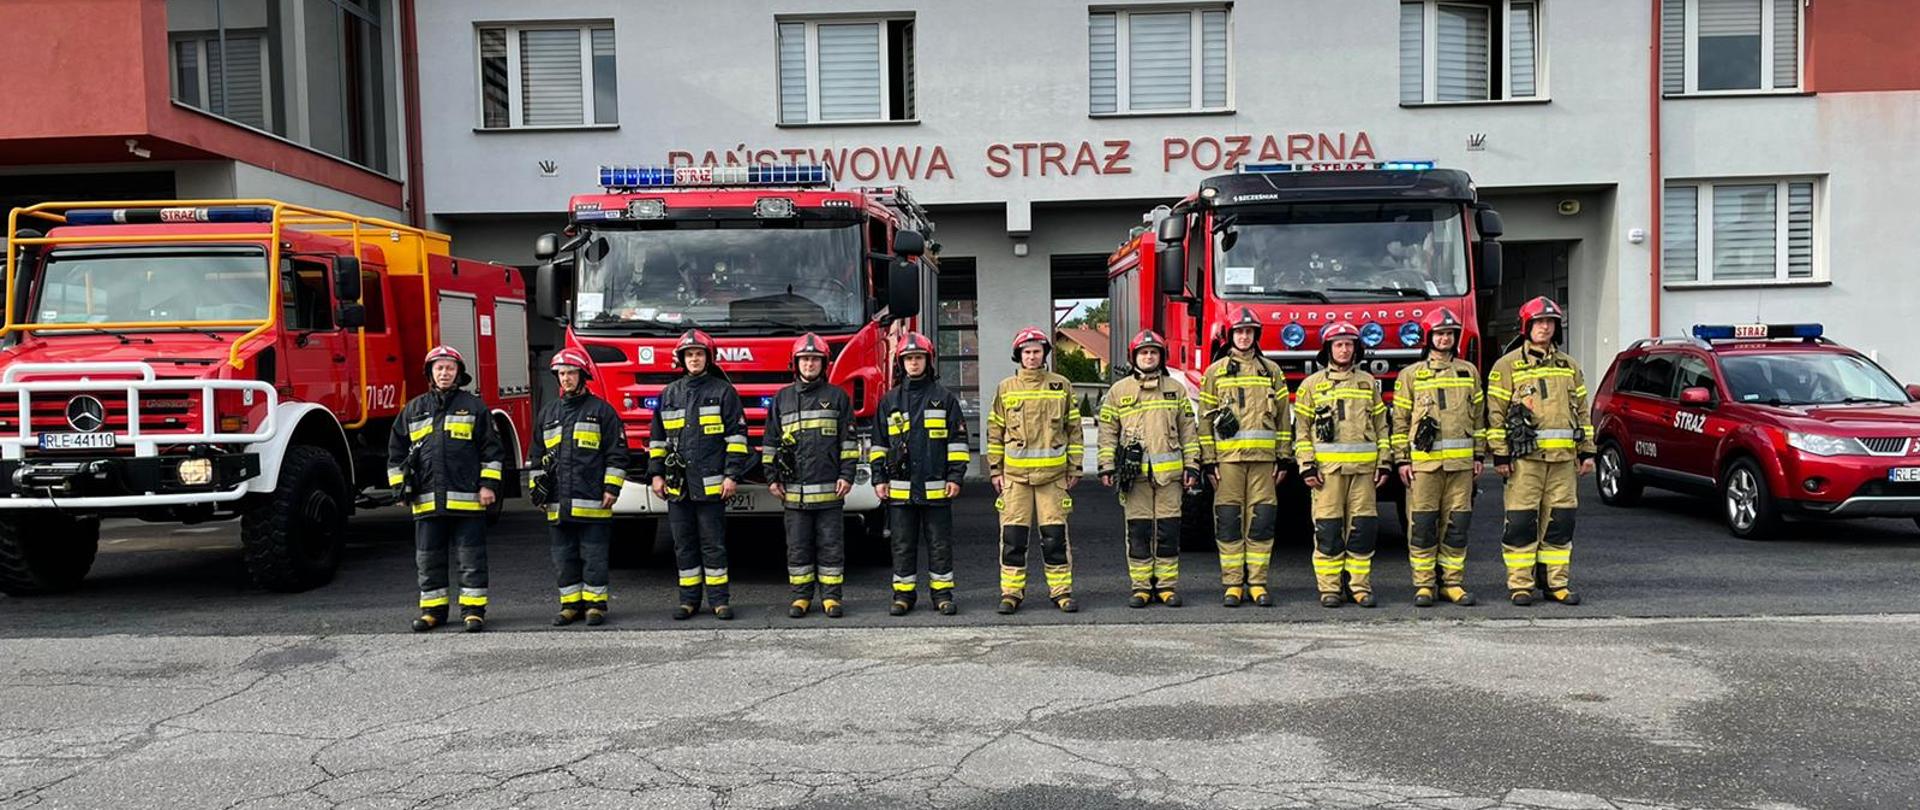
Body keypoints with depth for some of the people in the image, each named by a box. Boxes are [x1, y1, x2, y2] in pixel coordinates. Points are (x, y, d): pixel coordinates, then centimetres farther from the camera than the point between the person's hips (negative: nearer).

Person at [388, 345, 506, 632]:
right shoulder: (413, 410, 13)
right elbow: (396, 451, 18)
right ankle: (432, 609, 19)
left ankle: (473, 610, 8)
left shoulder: (473, 407, 5)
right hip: (427, 501, 3)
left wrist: (489, 484, -4)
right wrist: (400, 484, 10)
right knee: (428, 560, 9)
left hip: (467, 500, -3)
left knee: (471, 559, 1)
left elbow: (492, 450, 3)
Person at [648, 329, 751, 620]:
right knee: (684, 545, 8)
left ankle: (719, 599, 8)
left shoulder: (723, 391, 1)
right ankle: (689, 599, 16)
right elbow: (657, 437, 17)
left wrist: (732, 475, -9)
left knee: (714, 544, 1)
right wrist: (656, 473, 9)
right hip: (677, 486, 4)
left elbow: (737, 435, -3)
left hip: (711, 484, -4)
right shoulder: (669, 394, 13)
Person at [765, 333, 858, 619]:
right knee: (797, 547, 6)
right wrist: (771, 478, 6)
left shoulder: (837, 397, 6)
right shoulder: (782, 398, 11)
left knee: (830, 545, 2)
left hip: (829, 488, -2)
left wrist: (847, 475, -4)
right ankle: (800, 596, 14)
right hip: (793, 489, 2)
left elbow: (849, 440, 4)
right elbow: (771, 441, 12)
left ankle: (831, 596, 10)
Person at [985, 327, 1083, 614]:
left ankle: (1062, 590, 10)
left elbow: (1074, 429, 10)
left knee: (1055, 535, 1)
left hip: (1053, 473, 0)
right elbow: (995, 431, 11)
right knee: (1013, 536, 0)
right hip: (1015, 474, 0)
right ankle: (1011, 592, 8)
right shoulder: (1006, 388, 8)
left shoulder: (1062, 386, 7)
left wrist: (1074, 467, 6)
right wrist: (995, 469, 7)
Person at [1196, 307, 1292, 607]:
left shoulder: (1271, 370, 13)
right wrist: (1209, 461, -1)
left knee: (1262, 520, 0)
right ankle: (1232, 583, 6)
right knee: (1228, 520, -1)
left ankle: (1257, 582, 8)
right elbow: (1205, 419, 5)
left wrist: (1283, 458, 6)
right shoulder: (1215, 372, 8)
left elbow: (1283, 417, 12)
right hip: (1228, 456, -1)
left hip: (1263, 457, 1)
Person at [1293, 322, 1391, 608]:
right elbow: (1302, 429, 4)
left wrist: (1384, 462, 7)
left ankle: (1360, 585, 10)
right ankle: (1328, 587, 3)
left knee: (1363, 527, 1)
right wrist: (1307, 465, -5)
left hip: (1364, 466, 2)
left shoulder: (1368, 382, 16)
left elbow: (1381, 425, 16)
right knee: (1328, 528, -2)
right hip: (1327, 466, -2)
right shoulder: (1312, 384, 8)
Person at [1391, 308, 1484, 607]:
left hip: (1461, 461, 3)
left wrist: (1479, 455, 11)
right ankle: (1423, 584, 5)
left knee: (1457, 523, 4)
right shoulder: (1410, 375, 5)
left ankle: (1452, 582, 12)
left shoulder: (1469, 372, 14)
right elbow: (1400, 420, 4)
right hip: (1423, 459, -3)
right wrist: (1402, 459, -2)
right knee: (1422, 524, -2)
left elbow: (1478, 415, 16)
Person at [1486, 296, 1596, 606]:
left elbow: (1582, 410, 18)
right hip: (1525, 456, -4)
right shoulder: (1508, 365, 2)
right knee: (1521, 522, -3)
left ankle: (1557, 582, 14)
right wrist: (1499, 454, -8)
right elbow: (1495, 412, -2)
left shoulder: (1569, 366, 16)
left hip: (1563, 457, 4)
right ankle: (1519, 584, 3)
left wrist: (1587, 452, 12)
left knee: (1560, 520, 6)